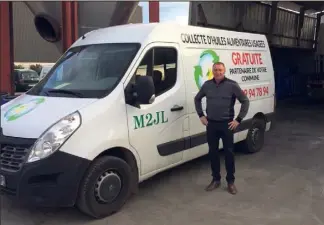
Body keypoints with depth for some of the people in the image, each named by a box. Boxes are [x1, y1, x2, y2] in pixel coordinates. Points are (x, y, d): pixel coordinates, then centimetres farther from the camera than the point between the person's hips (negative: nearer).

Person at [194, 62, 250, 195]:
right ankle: (216, 179, 23)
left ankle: (230, 182, 16)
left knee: (229, 152, 3)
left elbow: (245, 101, -5)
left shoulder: (232, 85, -8)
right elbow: (197, 99, 18)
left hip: (227, 124, -3)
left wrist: (238, 120, -9)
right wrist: (201, 115, 9)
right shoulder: (207, 85, 3)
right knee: (213, 152, 9)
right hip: (211, 124, 3)